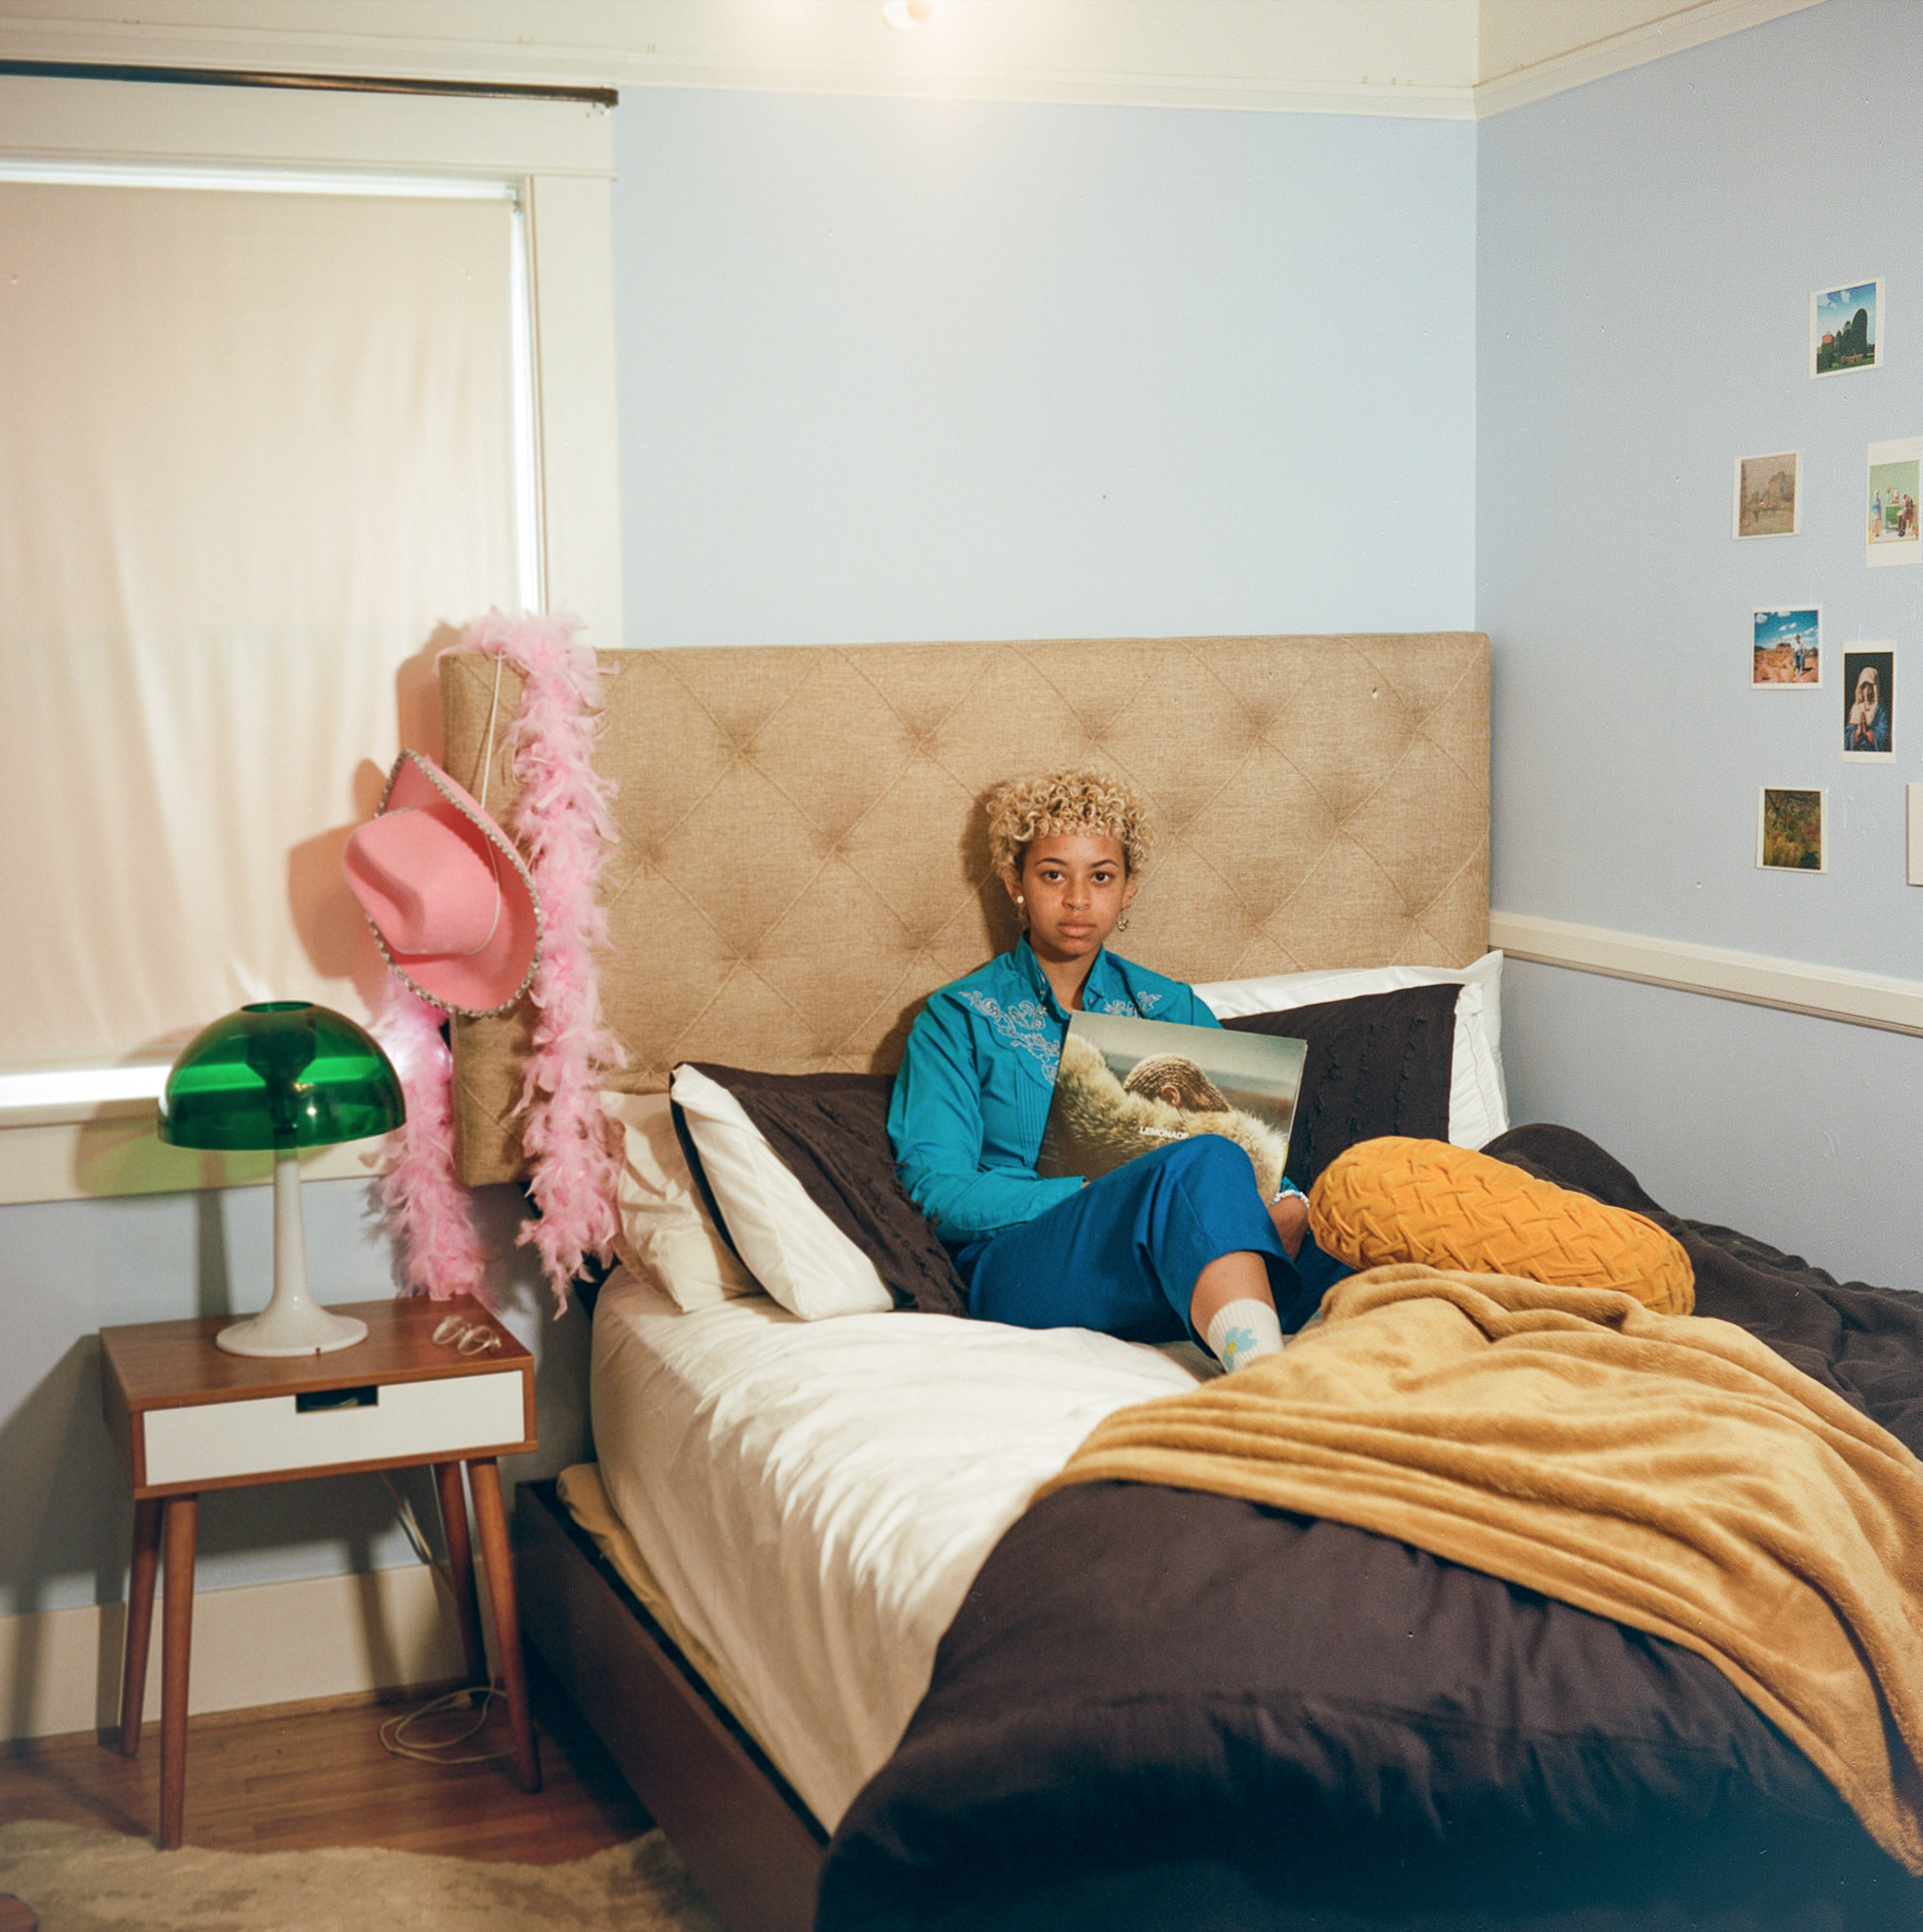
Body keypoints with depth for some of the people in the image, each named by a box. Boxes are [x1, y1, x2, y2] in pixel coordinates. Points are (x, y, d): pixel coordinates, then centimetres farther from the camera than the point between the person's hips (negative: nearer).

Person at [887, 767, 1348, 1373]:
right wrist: (1105, 1194, -12)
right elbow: (937, 1192, 0)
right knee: (1204, 1161, -34)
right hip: (1019, 1264, -3)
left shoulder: (1170, 1007, 23)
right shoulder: (956, 1019, 12)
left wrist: (1288, 1206, -14)